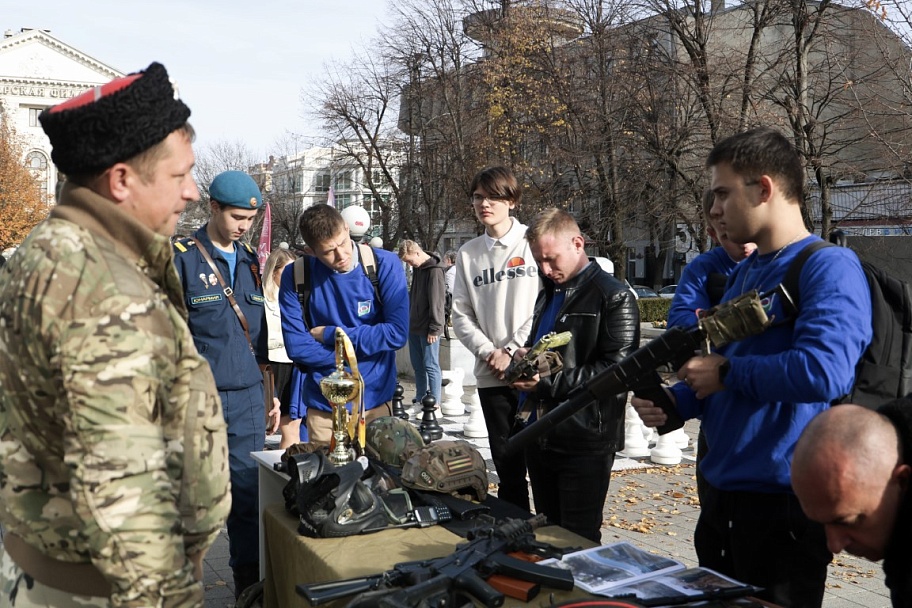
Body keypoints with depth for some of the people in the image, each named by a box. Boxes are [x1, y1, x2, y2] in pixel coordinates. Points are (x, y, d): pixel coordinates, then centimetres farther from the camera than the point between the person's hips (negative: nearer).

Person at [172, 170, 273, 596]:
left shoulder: (251, 261, 13)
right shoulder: (181, 259, -5)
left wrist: (269, 392, 18)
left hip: (248, 400, 5)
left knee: (249, 497, 7)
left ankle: (250, 588, 20)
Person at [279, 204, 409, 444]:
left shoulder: (385, 265, -9)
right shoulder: (296, 276, -6)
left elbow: (397, 333, -14)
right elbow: (297, 346, -9)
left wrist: (330, 334, -11)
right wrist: (351, 357, -12)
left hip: (375, 402, 0)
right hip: (322, 407, 0)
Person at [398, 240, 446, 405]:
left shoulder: (434, 270, -14)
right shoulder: (417, 269, 12)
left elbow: (436, 302, -17)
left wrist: (434, 329, -18)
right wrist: (410, 322, 15)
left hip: (427, 329, -8)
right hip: (414, 326, 8)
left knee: (430, 366, -4)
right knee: (418, 366, 13)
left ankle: (434, 403, 0)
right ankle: (420, 400, 20)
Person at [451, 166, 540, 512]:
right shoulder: (468, 254, 11)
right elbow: (461, 315, 8)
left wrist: (513, 350, -11)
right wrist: (488, 352, -7)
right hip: (491, 375, 4)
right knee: (506, 461, 11)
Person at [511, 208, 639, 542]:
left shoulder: (614, 297, -10)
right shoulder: (549, 294, 17)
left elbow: (616, 369, -18)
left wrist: (549, 381, -20)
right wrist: (525, 357, 5)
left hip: (585, 442, -8)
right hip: (541, 436, 8)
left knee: (580, 540, 1)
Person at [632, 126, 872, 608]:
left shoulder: (829, 268, -15)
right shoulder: (743, 274, 12)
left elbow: (822, 371, -30)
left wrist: (727, 372, -17)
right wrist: (675, 404, 1)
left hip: (783, 499, -9)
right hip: (720, 492, 9)